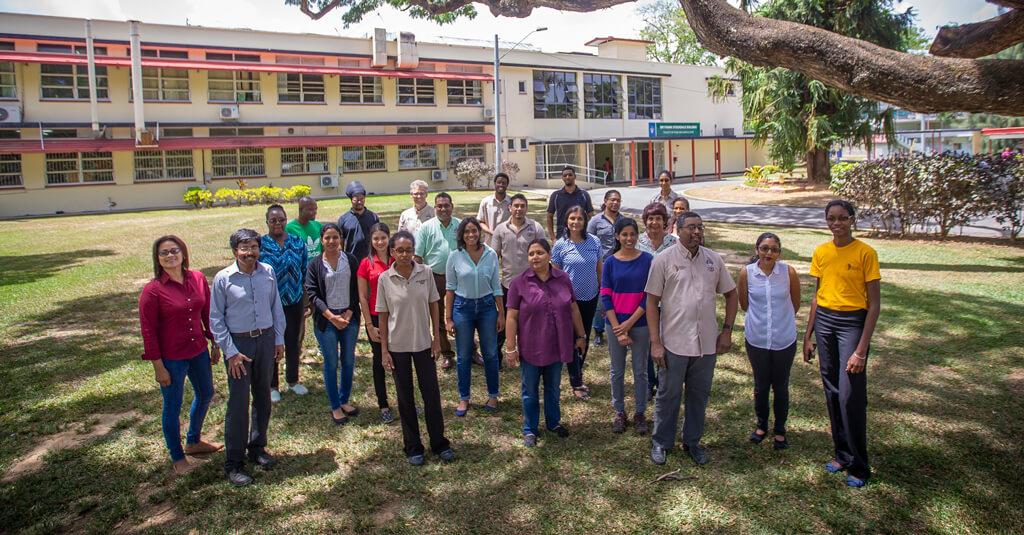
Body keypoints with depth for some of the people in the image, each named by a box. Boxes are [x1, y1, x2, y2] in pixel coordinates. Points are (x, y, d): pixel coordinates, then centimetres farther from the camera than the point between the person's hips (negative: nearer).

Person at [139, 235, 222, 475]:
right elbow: (148, 331, -14)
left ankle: (193, 442, 47)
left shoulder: (198, 279, -4)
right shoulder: (152, 290, -17)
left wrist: (215, 343, 9)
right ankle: (177, 457, 31)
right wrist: (158, 366, -13)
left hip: (198, 351, 6)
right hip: (172, 358, -6)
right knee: (173, 406, 10)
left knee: (205, 394, 23)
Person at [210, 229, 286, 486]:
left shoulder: (268, 272, -2)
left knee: (263, 398, 15)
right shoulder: (223, 279, -11)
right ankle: (234, 462, 12)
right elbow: (216, 319, -7)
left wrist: (279, 339, 7)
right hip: (239, 342, -4)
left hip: (266, 340, 4)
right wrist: (231, 352, -11)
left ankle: (257, 447, 33)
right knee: (238, 403, 0)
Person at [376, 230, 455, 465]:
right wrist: (384, 350, -4)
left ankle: (439, 443, 24)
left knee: (432, 393, 8)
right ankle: (413, 447, 25)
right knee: (405, 397, 11)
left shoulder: (425, 272, -7)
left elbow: (433, 305, 2)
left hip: (423, 343, 1)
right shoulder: (384, 279, -9)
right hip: (398, 346, -1)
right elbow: (383, 316, -4)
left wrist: (437, 337, 0)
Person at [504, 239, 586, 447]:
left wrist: (581, 336, 11)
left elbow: (573, 309, 8)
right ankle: (530, 430, 26)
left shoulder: (563, 279, -1)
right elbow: (511, 317, -8)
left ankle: (554, 422, 38)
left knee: (553, 388, 19)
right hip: (531, 348, -2)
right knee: (530, 390, 11)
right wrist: (510, 348, -10)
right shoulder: (519, 283, -9)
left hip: (557, 346, 3)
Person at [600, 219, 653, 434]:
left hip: (640, 324, -1)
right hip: (616, 324, 1)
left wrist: (629, 323, -11)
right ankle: (619, 413, 25)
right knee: (617, 371, 11)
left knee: (640, 371, 9)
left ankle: (640, 413, 23)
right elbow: (606, 297, -4)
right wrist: (618, 329, -11)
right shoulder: (610, 262, -1)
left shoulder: (648, 260, -4)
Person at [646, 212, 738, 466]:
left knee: (700, 395, 15)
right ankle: (661, 442, 27)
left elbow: (731, 295, 13)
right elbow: (652, 302, -6)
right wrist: (655, 342, -10)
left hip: (707, 343, 3)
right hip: (674, 343, -3)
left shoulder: (714, 260, 4)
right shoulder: (664, 260, -6)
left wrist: (727, 330, 4)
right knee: (668, 395, 9)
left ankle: (692, 441, 33)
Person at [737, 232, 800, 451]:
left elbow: (796, 304, 5)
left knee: (780, 386, 12)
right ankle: (761, 425, 35)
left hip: (784, 339, 0)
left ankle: (780, 430, 30)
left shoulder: (789, 272, -11)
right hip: (756, 338, 0)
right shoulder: (746, 273, -10)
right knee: (761, 385, 14)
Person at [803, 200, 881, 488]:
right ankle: (842, 453, 24)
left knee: (851, 395, -5)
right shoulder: (820, 252, 6)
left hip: (852, 322, -5)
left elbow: (874, 304, -9)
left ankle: (858, 466, 9)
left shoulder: (865, 253, -9)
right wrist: (808, 336, 11)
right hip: (824, 321, 5)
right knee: (832, 392, 10)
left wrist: (861, 349, -14)